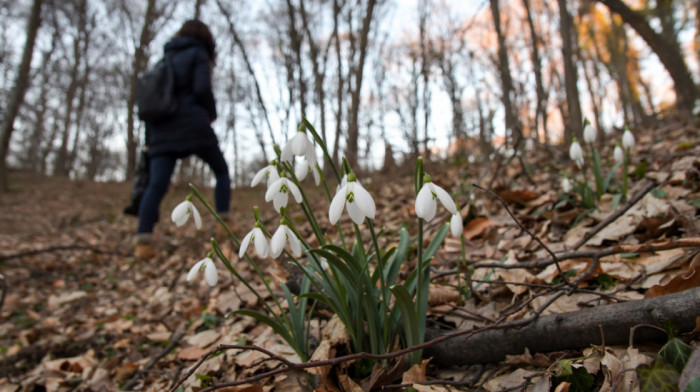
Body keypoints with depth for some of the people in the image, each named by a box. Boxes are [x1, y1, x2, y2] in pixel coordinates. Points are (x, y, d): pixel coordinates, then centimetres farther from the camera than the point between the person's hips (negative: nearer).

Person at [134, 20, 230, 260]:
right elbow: (202, 89, -10)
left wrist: (149, 140, 20)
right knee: (221, 170, 14)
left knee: (156, 185, -6)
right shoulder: (198, 54, 7)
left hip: (162, 129, 5)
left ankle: (143, 242, -19)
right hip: (192, 125, -4)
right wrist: (212, 112, 11)